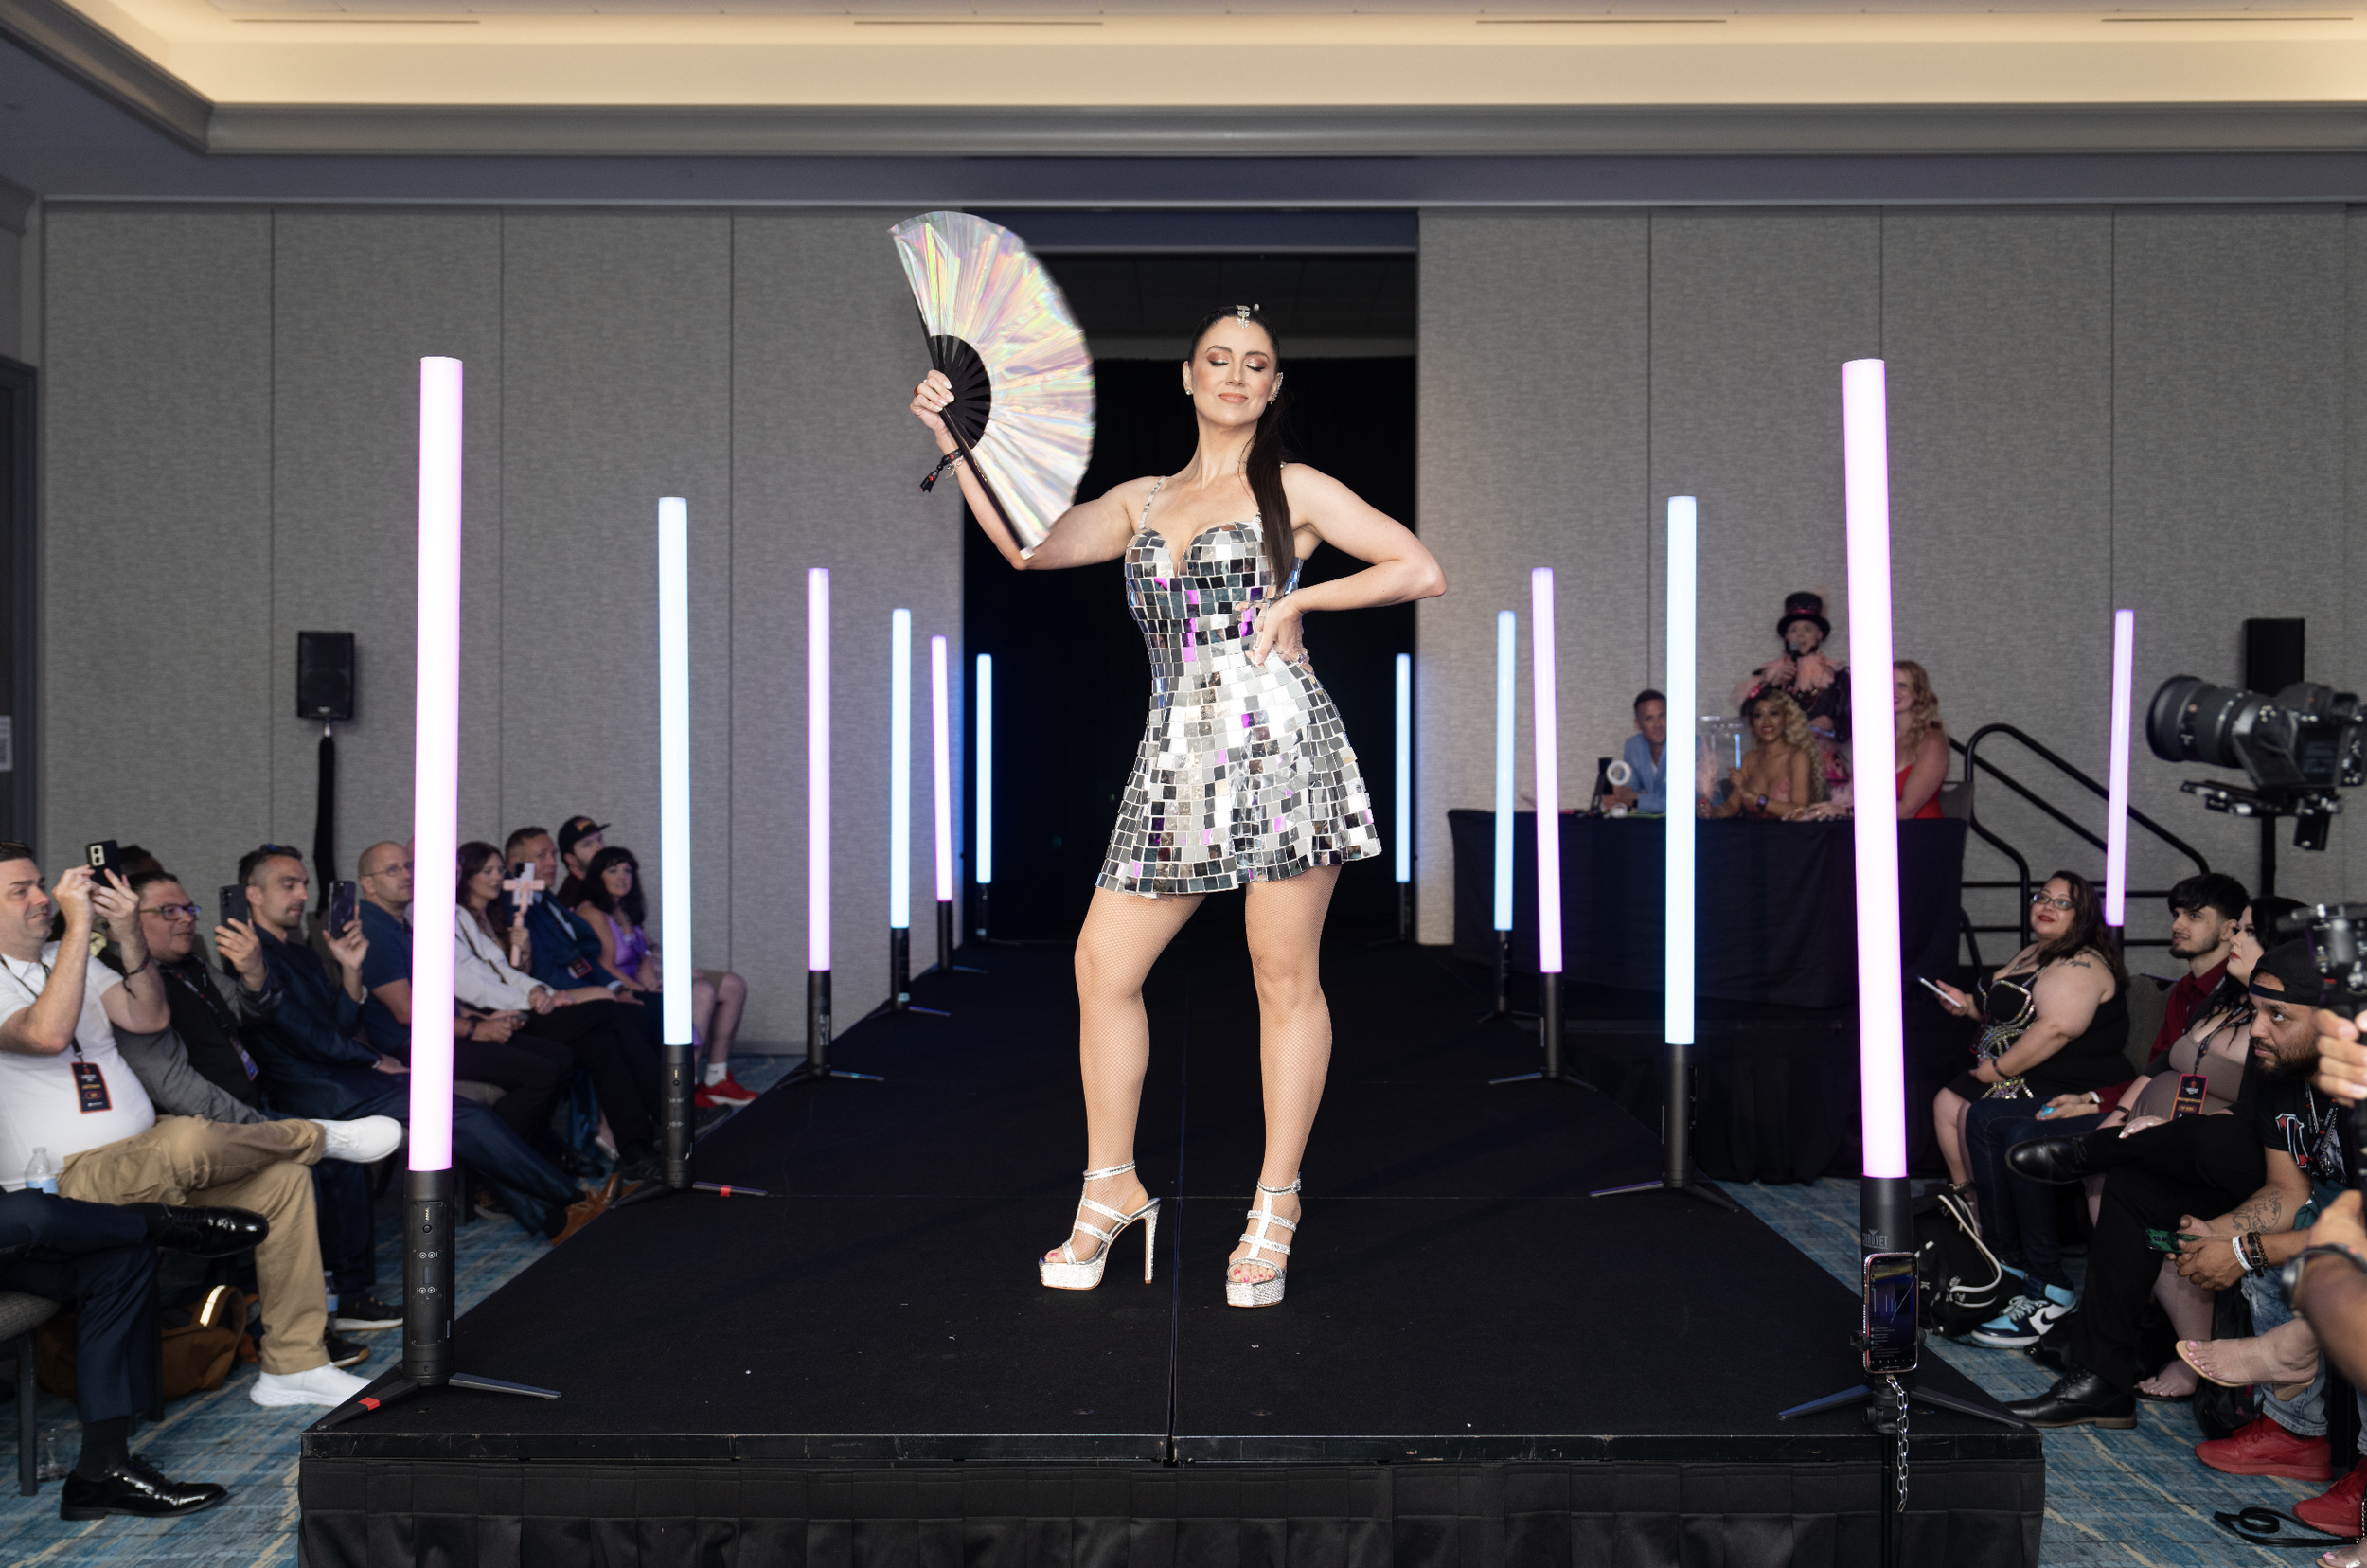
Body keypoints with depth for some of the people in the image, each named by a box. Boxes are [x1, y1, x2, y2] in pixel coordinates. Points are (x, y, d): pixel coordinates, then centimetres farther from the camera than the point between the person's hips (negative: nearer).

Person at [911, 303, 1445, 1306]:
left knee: (1285, 979, -1)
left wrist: (1298, 599, -2)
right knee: (1101, 966, 0)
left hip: (1280, 741, -4)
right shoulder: (1142, 501, 19)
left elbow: (1422, 572, 5)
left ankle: (1276, 1203, 10)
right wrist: (955, 446, -1)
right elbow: (1028, 547, 5)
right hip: (1175, 759, 4)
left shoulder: (1294, 489, 9)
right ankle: (1111, 1188, 15)